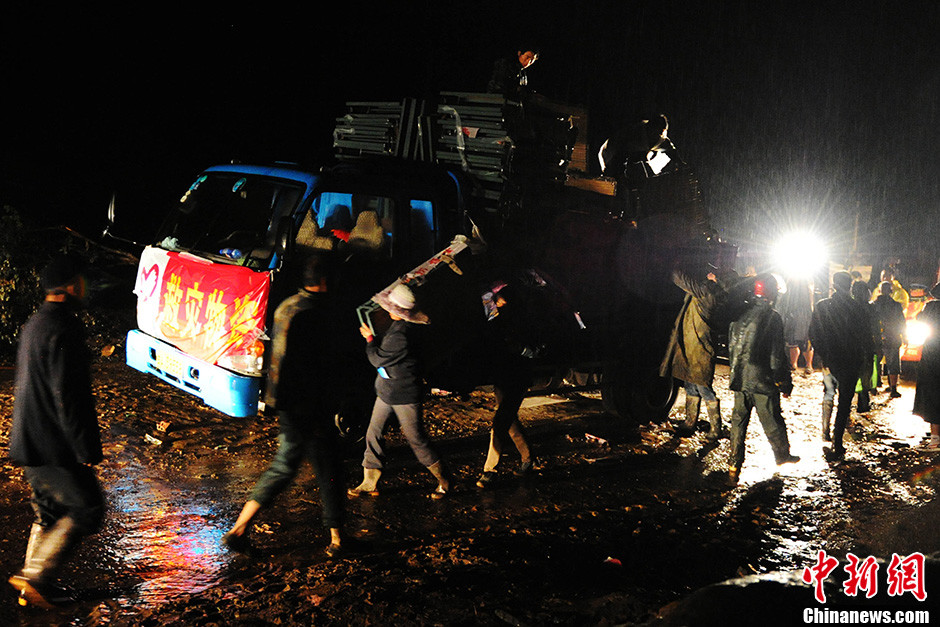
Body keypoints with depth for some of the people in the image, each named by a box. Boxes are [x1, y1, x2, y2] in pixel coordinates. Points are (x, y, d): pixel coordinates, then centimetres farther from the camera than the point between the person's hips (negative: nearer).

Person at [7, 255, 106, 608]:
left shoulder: (33, 325, 13)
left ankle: (34, 587, 21)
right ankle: (36, 575, -3)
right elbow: (68, 397, -22)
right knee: (87, 509, -2)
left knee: (48, 513, 17)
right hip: (54, 446, -10)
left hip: (30, 442, 10)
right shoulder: (63, 330, -19)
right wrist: (86, 449, -19)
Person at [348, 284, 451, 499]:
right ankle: (370, 483, 17)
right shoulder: (408, 326, 3)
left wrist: (369, 338, -2)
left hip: (405, 396, -10)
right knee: (374, 434, 9)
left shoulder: (400, 334, -28)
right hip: (387, 392, 10)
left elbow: (378, 359, -16)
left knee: (416, 439, 2)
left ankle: (443, 480, 19)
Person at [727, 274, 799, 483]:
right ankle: (782, 454, 30)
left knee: (739, 421, 10)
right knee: (772, 420, 11)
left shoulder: (740, 314, 2)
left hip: (740, 379, 5)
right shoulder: (772, 318, -15)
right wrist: (785, 383, -4)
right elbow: (777, 354, -13)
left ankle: (735, 464, 10)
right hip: (762, 380, -5)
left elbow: (731, 346, 12)